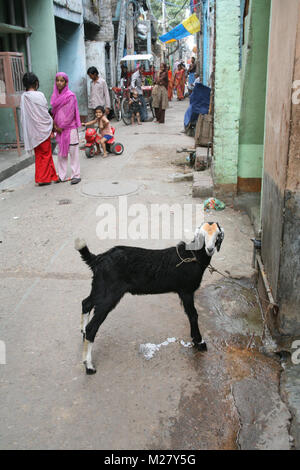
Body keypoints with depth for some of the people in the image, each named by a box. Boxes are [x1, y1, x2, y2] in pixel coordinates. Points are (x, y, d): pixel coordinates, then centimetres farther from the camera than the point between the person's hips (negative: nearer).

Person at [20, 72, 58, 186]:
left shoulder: (23, 97, 2)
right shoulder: (39, 95, -15)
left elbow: (24, 116, 5)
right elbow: (45, 113, -11)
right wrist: (52, 124, 2)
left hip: (32, 131, 6)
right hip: (42, 129, -6)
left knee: (38, 155, 15)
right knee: (46, 154, 6)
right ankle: (44, 178, 9)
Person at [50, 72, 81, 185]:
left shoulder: (70, 96, -10)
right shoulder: (55, 96, 8)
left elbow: (70, 114, -12)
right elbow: (54, 112, 13)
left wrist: (61, 127, -9)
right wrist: (55, 125, 0)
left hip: (70, 128, -6)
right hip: (59, 129, 6)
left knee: (73, 152, -1)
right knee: (61, 152, 9)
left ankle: (76, 175, 5)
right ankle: (62, 176, 16)